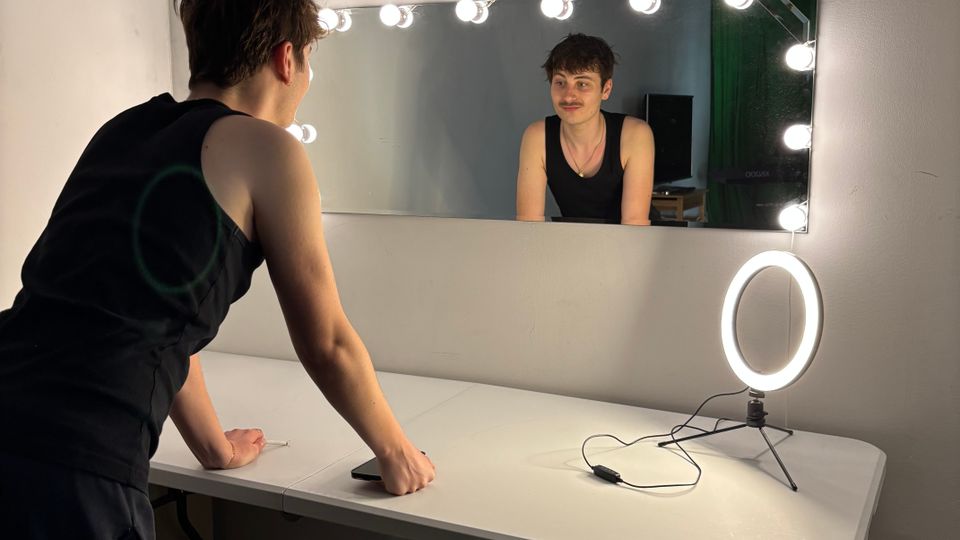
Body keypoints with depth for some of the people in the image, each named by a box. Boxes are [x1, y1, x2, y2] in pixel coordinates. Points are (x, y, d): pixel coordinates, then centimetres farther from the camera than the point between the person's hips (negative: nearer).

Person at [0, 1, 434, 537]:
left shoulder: (120, 131, 17)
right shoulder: (267, 149, -1)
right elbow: (327, 343, 3)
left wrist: (215, 446, 34)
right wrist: (397, 451, 19)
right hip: (73, 471, -6)